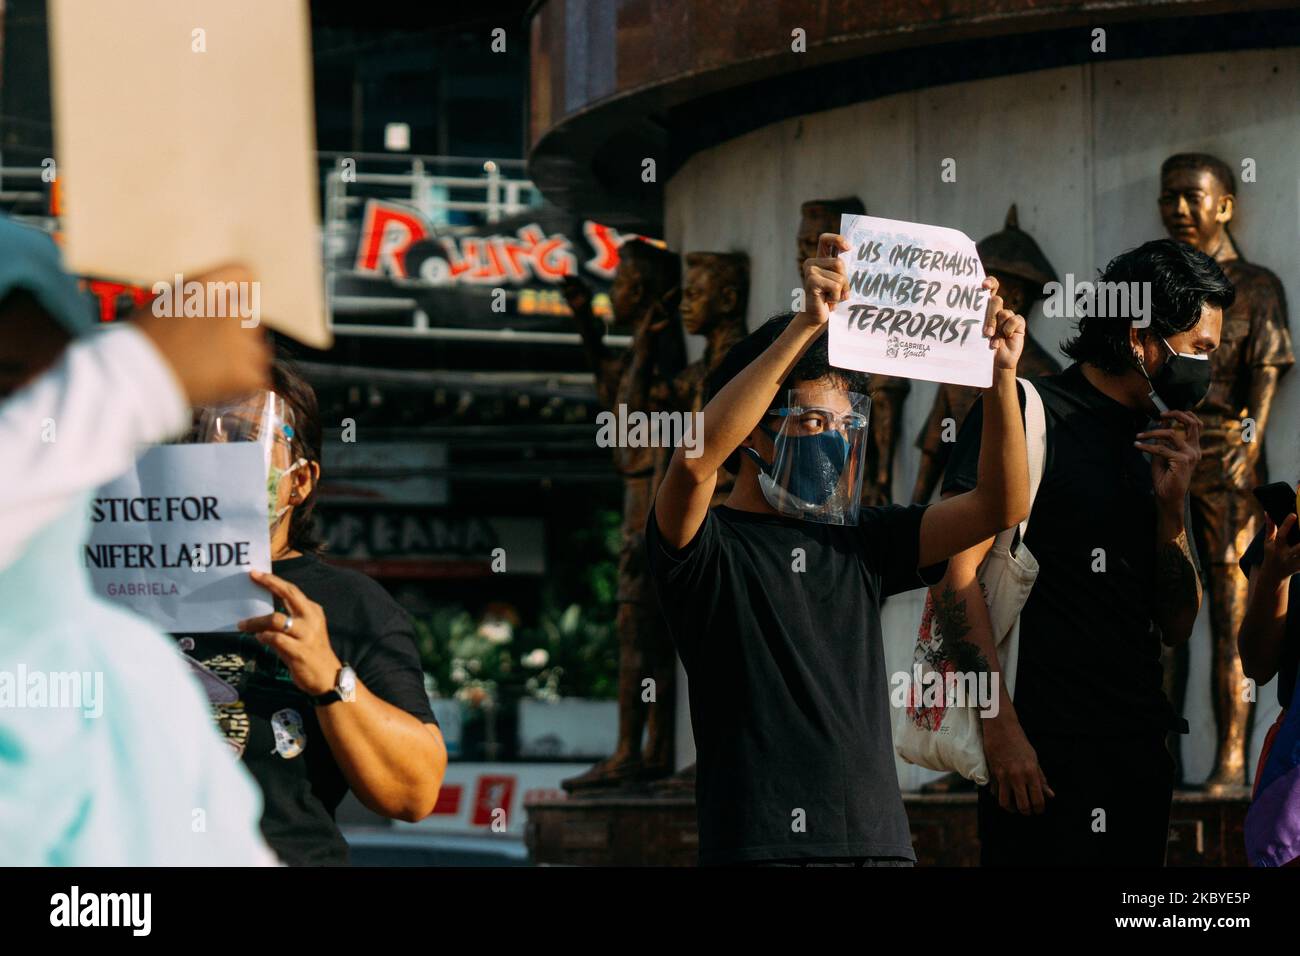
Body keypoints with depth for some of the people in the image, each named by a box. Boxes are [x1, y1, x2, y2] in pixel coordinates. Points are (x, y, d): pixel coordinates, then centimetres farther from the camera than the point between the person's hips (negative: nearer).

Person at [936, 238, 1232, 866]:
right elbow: (955, 574, -13)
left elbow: (1177, 628, 17)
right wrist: (1001, 727, -19)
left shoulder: (1155, 445, 17)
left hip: (1140, 751, 7)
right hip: (1045, 752, -7)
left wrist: (1171, 503, 2)